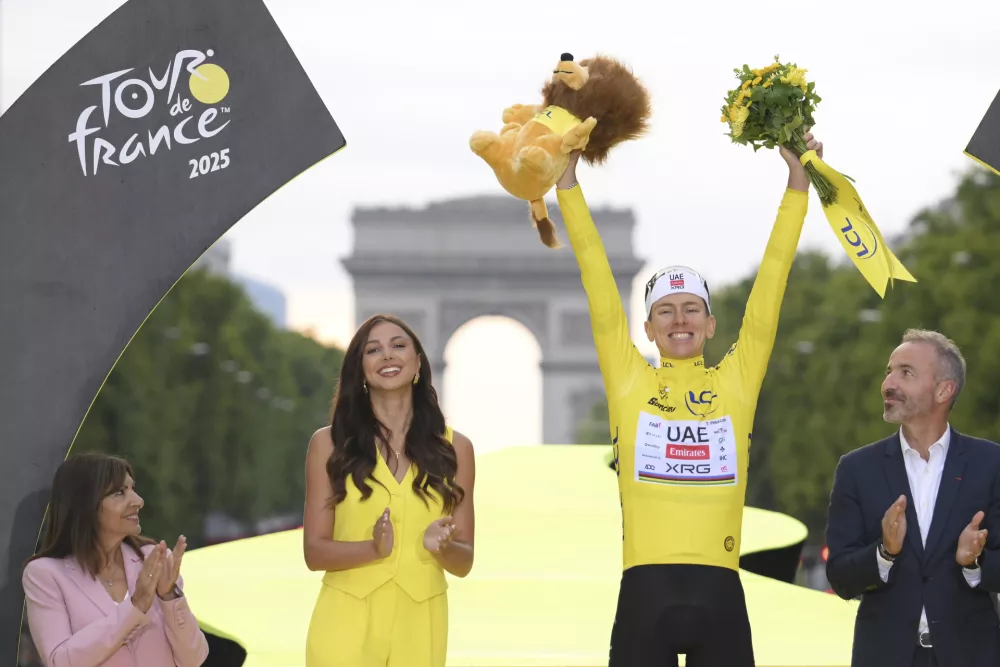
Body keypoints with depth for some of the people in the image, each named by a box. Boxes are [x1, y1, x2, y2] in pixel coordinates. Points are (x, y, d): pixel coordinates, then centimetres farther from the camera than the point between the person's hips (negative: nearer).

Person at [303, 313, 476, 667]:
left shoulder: (454, 448, 3)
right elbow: (314, 551, -2)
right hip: (347, 623, -2)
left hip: (418, 625, 2)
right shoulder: (330, 443, -1)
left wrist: (442, 546, -16)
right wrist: (374, 548, -20)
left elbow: (464, 562, 5)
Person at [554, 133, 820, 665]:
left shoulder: (736, 380, 10)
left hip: (719, 591, 1)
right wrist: (568, 181, 6)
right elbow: (596, 277, 7)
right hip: (646, 591, -1)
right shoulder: (629, 381, 8)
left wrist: (798, 182, 10)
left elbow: (770, 282, 10)